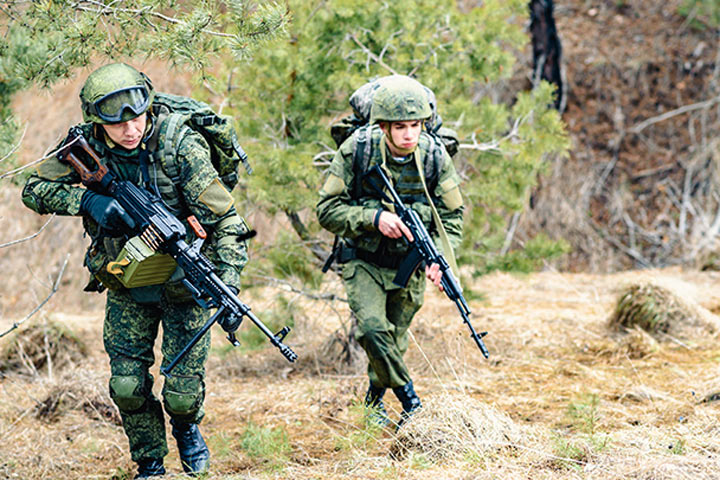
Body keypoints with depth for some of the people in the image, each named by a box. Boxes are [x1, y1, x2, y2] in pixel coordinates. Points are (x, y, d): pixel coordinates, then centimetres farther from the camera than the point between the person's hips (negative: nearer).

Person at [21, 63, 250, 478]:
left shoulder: (180, 146, -23)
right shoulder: (84, 145, -13)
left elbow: (226, 221, -22)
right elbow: (35, 190, -6)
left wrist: (228, 288, -32)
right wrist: (86, 199, -25)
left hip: (183, 282, -3)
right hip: (125, 287, 3)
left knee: (182, 393, -3)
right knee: (127, 386, -1)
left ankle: (187, 427, 32)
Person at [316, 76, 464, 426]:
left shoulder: (435, 155, -12)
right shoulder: (356, 150, -18)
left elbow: (452, 216, -3)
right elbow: (327, 209, -15)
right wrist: (375, 217, -29)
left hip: (409, 262, 2)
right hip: (363, 259, -2)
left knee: (394, 341, 9)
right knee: (372, 328, -23)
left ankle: (375, 401, 36)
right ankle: (409, 399, -5)